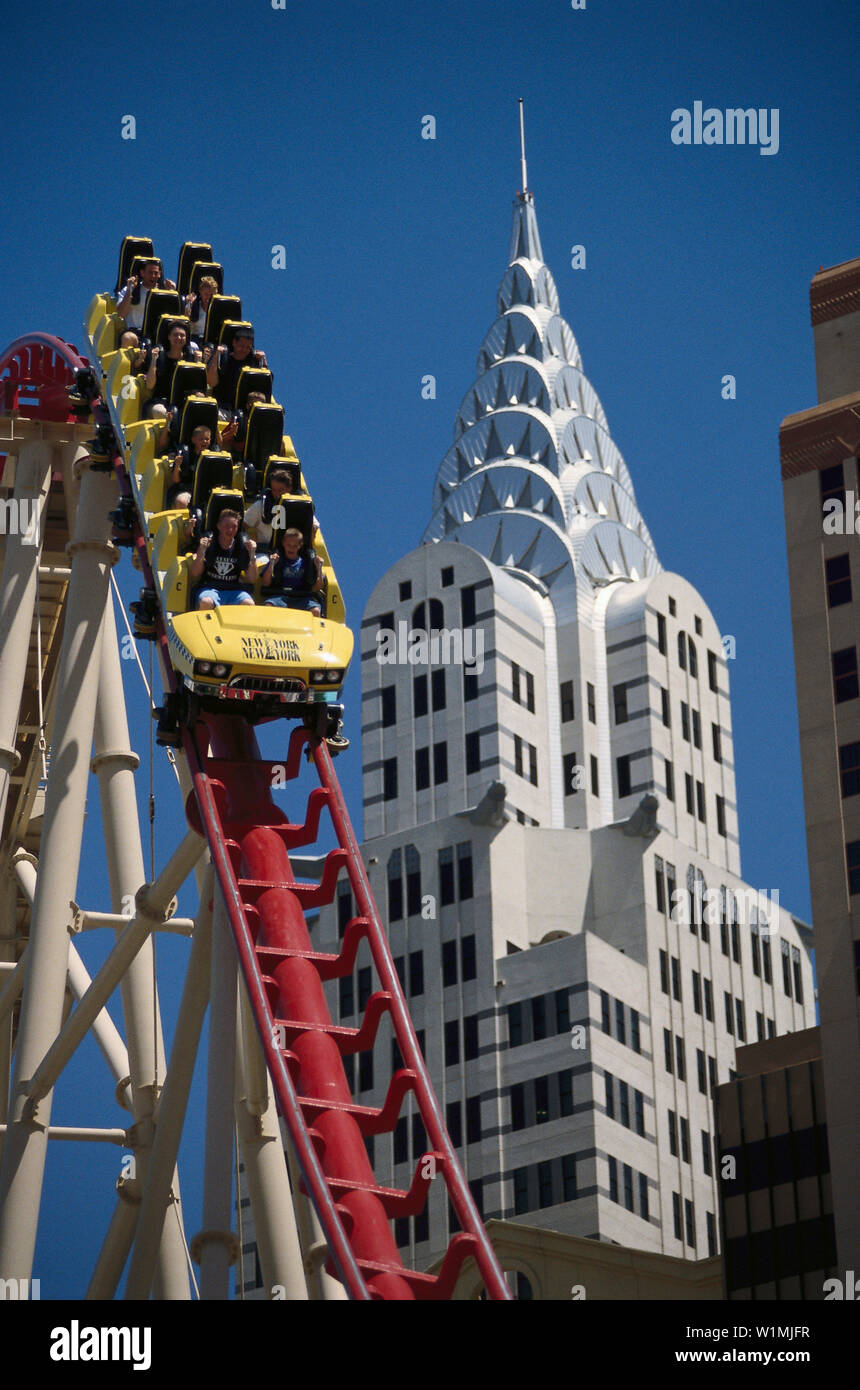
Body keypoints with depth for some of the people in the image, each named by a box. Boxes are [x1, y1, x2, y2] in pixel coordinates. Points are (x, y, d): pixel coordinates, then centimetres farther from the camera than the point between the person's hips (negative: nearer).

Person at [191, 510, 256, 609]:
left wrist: (252, 554, -6)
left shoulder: (242, 547, 8)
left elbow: (250, 579, 5)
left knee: (249, 604, -30)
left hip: (234, 589, 1)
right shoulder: (208, 543, 5)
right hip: (210, 588, -1)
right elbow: (195, 575, 2)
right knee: (206, 603, -36)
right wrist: (201, 552, -11)